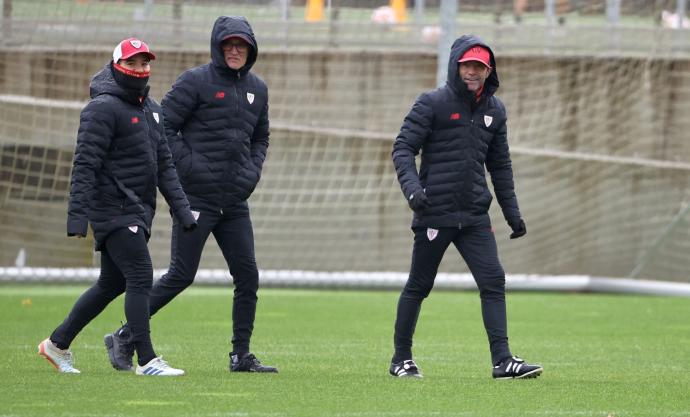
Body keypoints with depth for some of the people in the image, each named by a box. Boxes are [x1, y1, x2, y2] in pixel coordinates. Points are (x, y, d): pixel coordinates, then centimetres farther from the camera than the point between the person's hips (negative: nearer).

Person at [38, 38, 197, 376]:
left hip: (138, 213, 9)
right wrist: (77, 215, -22)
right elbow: (85, 164, -16)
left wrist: (181, 209, 11)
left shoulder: (150, 108, 17)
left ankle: (57, 344, 25)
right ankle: (146, 360, -13)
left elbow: (164, 165, 19)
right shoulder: (103, 108, -11)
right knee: (140, 278, -14)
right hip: (114, 211, -9)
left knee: (112, 284, 13)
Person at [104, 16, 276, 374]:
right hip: (196, 197, -6)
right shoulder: (196, 82, -6)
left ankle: (241, 356, 9)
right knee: (181, 275, -6)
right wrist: (189, 167, -15)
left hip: (235, 202, 6)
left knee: (247, 276, 1)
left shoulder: (257, 89, 14)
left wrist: (253, 170, 10)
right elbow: (164, 127, -9)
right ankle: (124, 338, 5)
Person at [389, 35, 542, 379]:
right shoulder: (432, 103, -4)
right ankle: (401, 359, 16)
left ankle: (502, 359, -9)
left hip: (475, 216, 4)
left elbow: (500, 165, 20)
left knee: (493, 281, -7)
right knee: (418, 286, 4)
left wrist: (513, 214, 17)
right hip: (435, 213, -4)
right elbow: (403, 148, -7)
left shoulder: (494, 110, 13)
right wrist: (412, 187, -24)